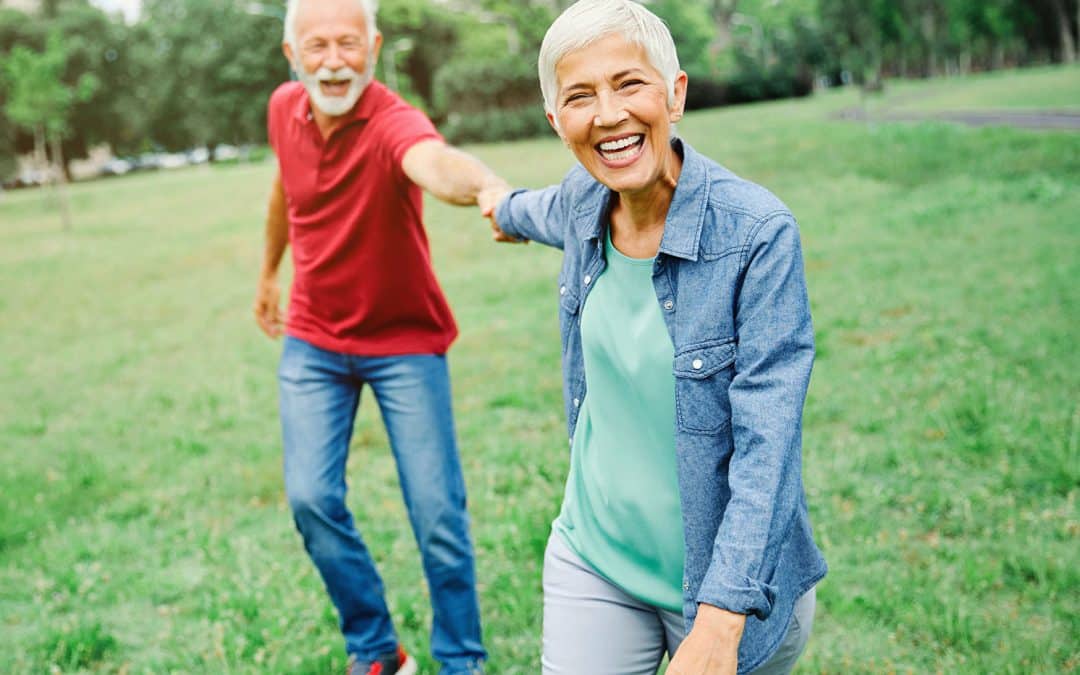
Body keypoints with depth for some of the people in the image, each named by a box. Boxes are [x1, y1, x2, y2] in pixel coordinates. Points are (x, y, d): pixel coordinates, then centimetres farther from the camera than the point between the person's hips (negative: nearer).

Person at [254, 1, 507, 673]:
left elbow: (436, 161, -51)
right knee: (312, 498, -2)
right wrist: (268, 273, 28)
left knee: (438, 514, -3)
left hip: (405, 342, -4)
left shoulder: (393, 123, -25)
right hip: (312, 343, 5)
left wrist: (488, 188, -74)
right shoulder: (284, 110, -5)